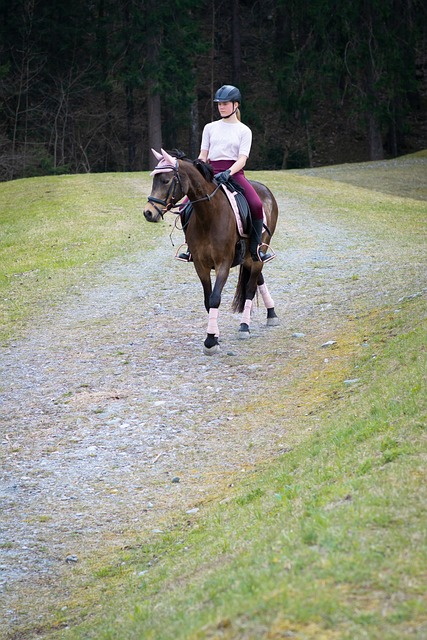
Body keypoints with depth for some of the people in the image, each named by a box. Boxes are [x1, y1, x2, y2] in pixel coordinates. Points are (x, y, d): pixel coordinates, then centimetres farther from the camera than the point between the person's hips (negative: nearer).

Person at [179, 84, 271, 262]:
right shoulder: (210, 128, 14)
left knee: (256, 205, -28)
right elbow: (203, 156, 13)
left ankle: (255, 248, -16)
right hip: (211, 173, 3)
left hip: (234, 173, -3)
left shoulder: (244, 130, 5)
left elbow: (242, 160, -6)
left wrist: (228, 173, -24)